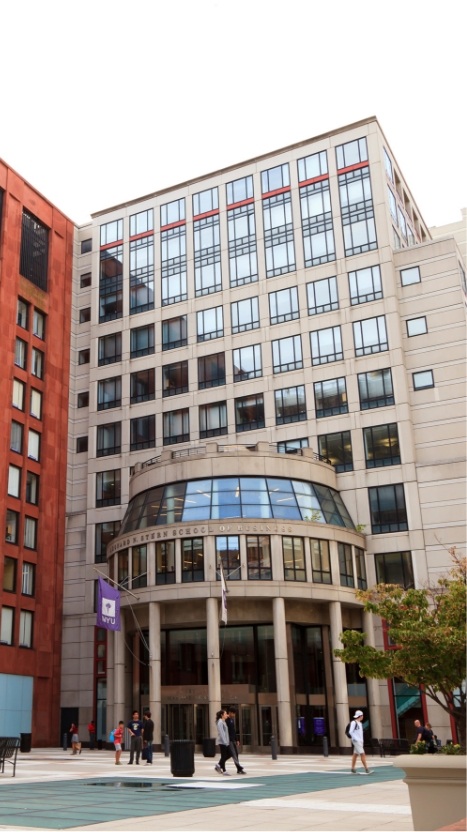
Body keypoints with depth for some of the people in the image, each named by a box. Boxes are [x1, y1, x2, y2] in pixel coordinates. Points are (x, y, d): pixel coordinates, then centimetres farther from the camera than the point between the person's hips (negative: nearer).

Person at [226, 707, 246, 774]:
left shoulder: (233, 720, 15)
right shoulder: (226, 720, -12)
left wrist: (237, 740, 18)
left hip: (233, 740, 8)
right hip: (229, 741, -8)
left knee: (236, 754, 7)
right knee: (234, 755, -9)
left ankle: (239, 769, 11)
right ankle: (240, 769, -13)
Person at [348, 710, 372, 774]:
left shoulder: (360, 723, 16)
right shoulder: (354, 722, -12)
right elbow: (350, 732, -15)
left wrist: (361, 740, 13)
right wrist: (355, 738, -18)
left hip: (360, 741, 9)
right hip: (356, 741, -9)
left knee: (355, 754, 12)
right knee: (362, 754, -11)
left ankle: (352, 769, 17)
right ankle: (367, 769, -12)